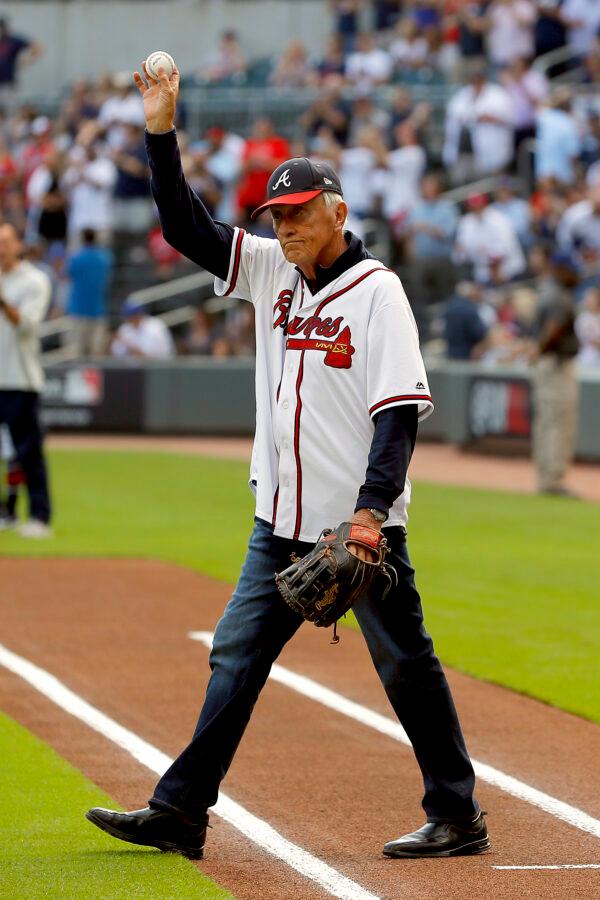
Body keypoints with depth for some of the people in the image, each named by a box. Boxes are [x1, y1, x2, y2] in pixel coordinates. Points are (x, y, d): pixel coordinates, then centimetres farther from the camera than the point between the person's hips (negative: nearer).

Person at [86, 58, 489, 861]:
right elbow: (185, 227, 9)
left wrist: (372, 508, -25)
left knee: (406, 666, 1)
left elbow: (400, 410, -16)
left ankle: (458, 818, 9)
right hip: (283, 524, 7)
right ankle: (180, 815, 8)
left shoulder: (376, 290, -10)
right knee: (235, 659, 5)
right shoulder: (272, 271, 9)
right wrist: (162, 133, -2)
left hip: (361, 524, -7)